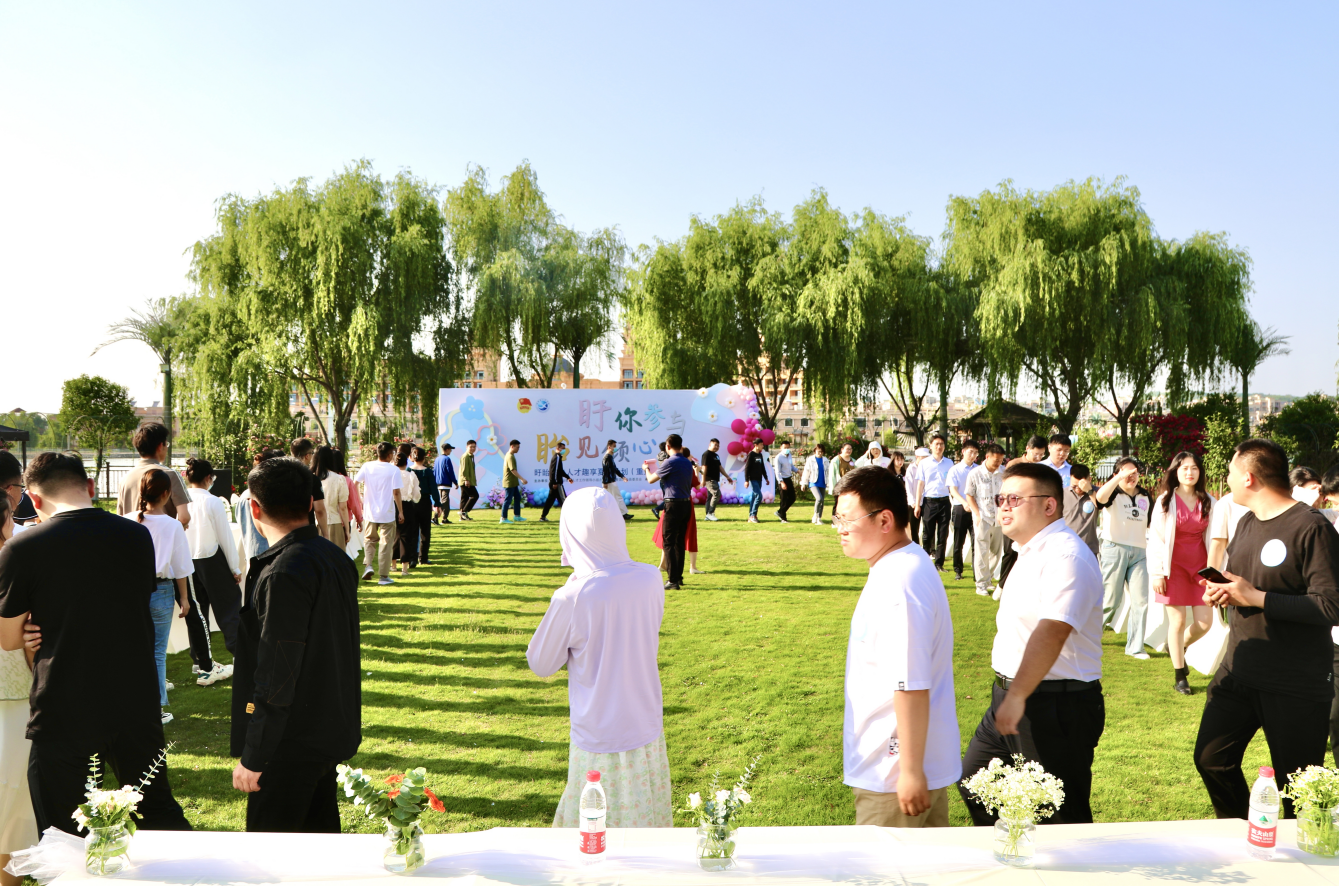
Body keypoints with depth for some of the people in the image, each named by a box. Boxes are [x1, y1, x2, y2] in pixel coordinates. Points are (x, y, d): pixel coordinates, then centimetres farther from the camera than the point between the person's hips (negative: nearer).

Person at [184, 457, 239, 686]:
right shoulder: (213, 502, -14)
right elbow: (225, 536, -8)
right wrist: (235, 568, 1)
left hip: (186, 562, 4)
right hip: (212, 561, -4)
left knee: (196, 613, 11)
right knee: (228, 607, 7)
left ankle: (202, 663, 19)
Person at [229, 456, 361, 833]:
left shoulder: (284, 575, -24)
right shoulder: (336, 557, 4)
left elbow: (276, 678, -23)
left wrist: (253, 757, -15)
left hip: (293, 742, -9)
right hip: (332, 730, 9)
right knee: (320, 828, 21)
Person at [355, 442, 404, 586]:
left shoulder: (367, 466, -1)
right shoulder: (393, 470, -10)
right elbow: (396, 493, -12)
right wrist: (400, 512, -5)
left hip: (370, 512, 3)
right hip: (387, 514, -3)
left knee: (369, 539, 22)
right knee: (386, 544, 6)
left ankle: (368, 564, 1)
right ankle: (383, 576, 8)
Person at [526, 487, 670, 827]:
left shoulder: (572, 599, -23)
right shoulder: (650, 579, -9)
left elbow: (540, 664, -7)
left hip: (598, 740, -4)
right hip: (646, 729, 5)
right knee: (647, 824, 22)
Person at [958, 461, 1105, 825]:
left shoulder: (1066, 556, -19)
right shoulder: (1032, 552, 14)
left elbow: (1052, 631, -30)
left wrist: (1017, 697, -33)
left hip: (1055, 706, -10)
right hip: (1010, 695, 10)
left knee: (1062, 817, 0)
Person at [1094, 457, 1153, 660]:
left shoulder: (1145, 497, 14)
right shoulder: (1113, 493, -2)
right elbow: (1099, 498, -27)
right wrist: (1119, 478, -31)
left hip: (1139, 552, 5)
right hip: (1115, 548, -5)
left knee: (1141, 601, 0)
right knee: (1110, 600, -3)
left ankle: (1135, 647, 9)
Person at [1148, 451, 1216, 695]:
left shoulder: (1208, 502, 6)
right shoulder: (1165, 501, -2)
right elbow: (1155, 538, -3)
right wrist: (1157, 573, -8)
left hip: (1200, 566, 3)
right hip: (1175, 566, -3)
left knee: (1204, 623, 0)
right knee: (1178, 622, -1)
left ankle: (1178, 648, 32)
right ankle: (1180, 677, 12)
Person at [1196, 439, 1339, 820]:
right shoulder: (1246, 523, 11)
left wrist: (1256, 598, -22)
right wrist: (1220, 592, 1)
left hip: (1296, 688, -8)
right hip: (1238, 673, 8)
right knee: (1211, 760, 11)